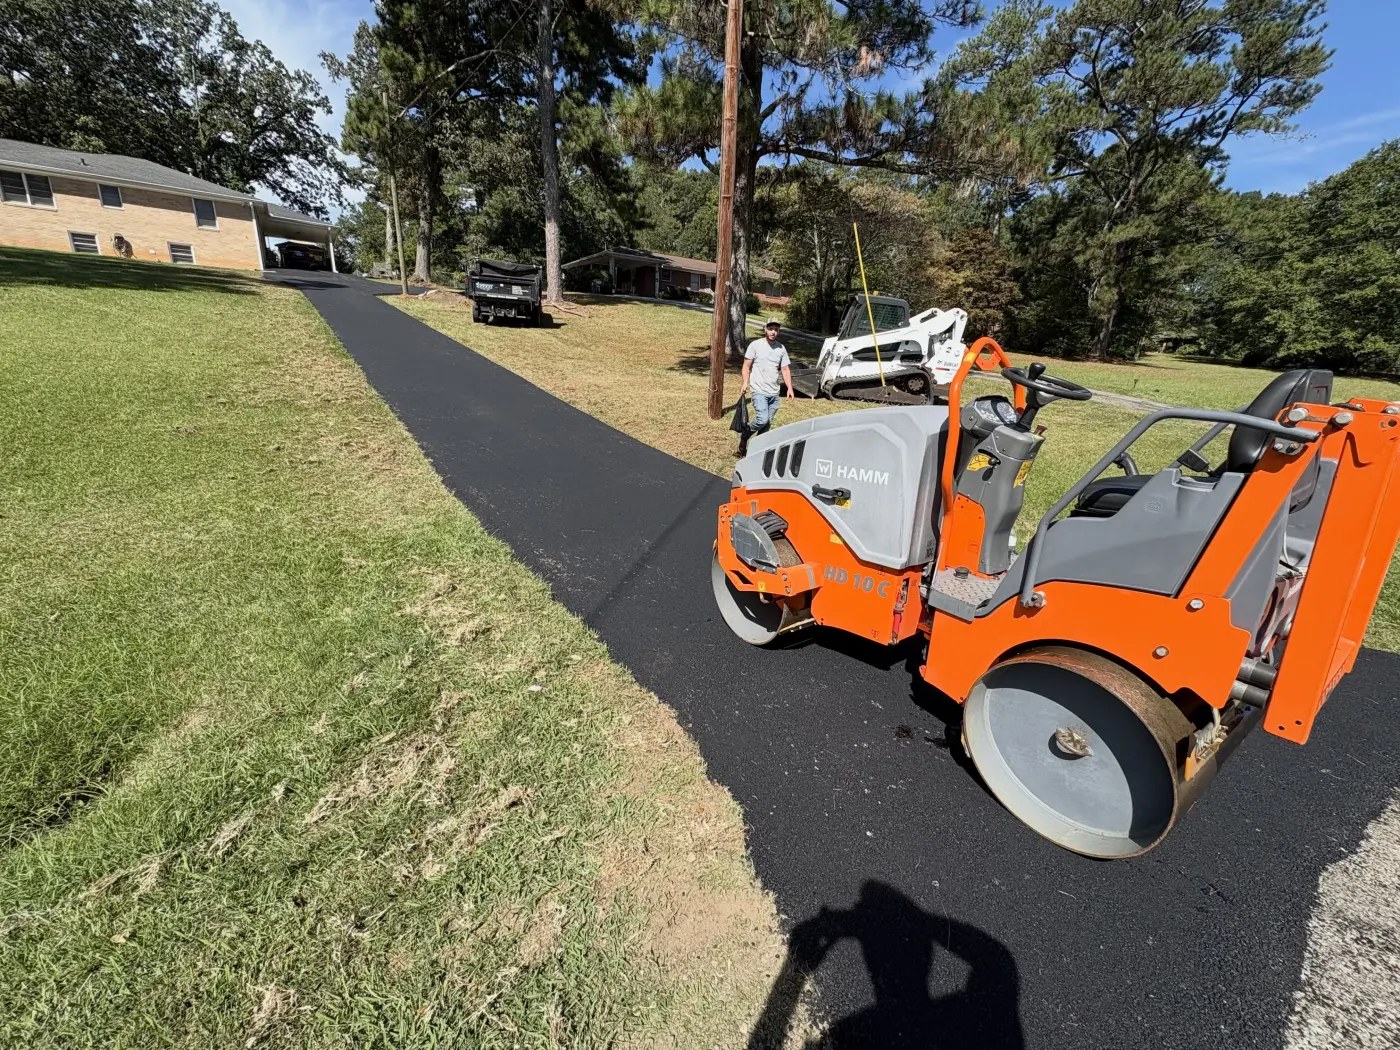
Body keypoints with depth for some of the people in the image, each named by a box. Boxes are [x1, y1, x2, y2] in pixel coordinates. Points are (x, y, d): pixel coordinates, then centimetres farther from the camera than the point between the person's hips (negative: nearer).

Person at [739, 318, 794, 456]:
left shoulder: (781, 348, 9)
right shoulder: (755, 345, -3)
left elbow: (785, 369, 9)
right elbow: (747, 366, -1)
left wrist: (790, 388, -3)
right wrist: (745, 383, -14)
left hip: (774, 393, 5)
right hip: (759, 391, -5)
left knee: (767, 424, 7)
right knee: (762, 420, -19)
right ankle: (744, 436, 6)